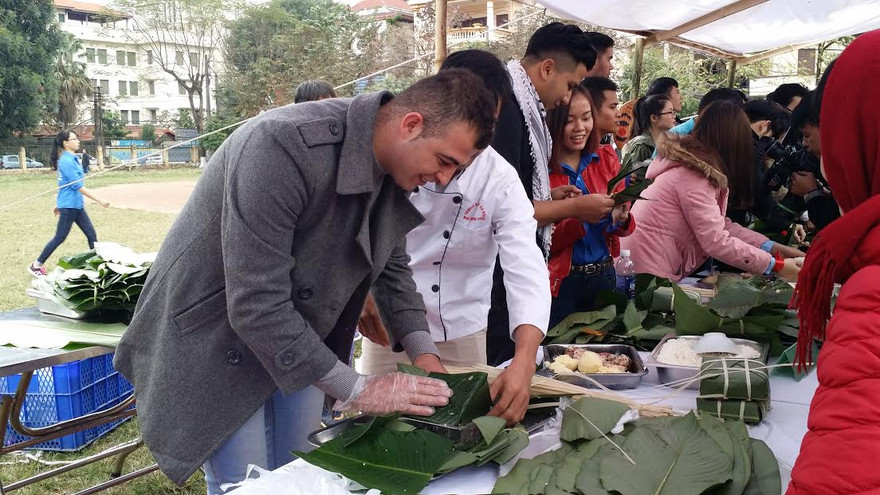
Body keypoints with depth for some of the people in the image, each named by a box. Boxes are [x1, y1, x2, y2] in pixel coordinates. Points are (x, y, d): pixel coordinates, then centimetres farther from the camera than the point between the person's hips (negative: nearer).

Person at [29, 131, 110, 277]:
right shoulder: (66, 161, -17)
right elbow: (77, 186, -21)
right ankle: (36, 266, 11)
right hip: (69, 206, -9)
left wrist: (59, 204, 24)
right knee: (59, 238, 0)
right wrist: (99, 200, -22)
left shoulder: (71, 159, 11)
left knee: (91, 234, 7)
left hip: (77, 205, 9)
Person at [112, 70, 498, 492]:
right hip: (217, 337, -7)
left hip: (300, 342, 7)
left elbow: (392, 264, 7)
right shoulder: (284, 147, -34)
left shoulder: (395, 165, -8)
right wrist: (356, 391, -27)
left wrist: (424, 355, -7)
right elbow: (255, 305, -34)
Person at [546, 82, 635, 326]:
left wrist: (621, 219, -17)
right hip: (561, 281, -4)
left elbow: (625, 227, 5)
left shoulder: (606, 157, 3)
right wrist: (581, 220, -26)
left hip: (603, 276, 5)